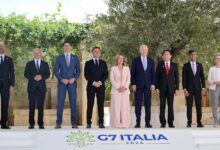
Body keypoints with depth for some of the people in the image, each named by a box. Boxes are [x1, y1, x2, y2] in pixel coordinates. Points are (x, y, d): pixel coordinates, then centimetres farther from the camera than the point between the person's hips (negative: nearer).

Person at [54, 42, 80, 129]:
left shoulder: (75, 58, 8)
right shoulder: (59, 58, 6)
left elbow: (78, 71, 7)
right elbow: (56, 71, 2)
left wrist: (74, 78, -10)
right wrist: (62, 79, -12)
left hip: (72, 83, 1)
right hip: (62, 83, -1)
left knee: (73, 103, 0)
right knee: (60, 103, -2)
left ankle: (74, 123, 5)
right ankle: (58, 123, 1)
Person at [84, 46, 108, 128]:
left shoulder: (103, 63, 14)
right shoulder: (88, 63, 10)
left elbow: (106, 74, 5)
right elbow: (86, 75, 0)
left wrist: (100, 82, -10)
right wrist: (93, 82, -12)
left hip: (101, 86, 1)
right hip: (91, 86, -1)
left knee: (101, 105, -1)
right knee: (90, 105, -3)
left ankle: (101, 123, 1)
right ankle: (89, 123, -2)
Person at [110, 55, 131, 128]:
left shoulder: (127, 68, 13)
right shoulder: (113, 68, 8)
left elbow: (128, 79, 7)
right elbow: (112, 79, 0)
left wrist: (124, 87, -9)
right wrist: (118, 87, -11)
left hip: (125, 90, 2)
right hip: (115, 90, -1)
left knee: (125, 107, -3)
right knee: (116, 107, -6)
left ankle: (124, 123, -2)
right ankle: (116, 124, -5)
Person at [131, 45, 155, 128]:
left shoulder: (151, 61, 11)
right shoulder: (135, 60, 4)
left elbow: (153, 73, 10)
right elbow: (132, 73, 1)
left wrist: (153, 84, 1)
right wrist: (133, 84, -7)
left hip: (148, 86, 2)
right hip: (138, 86, -2)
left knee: (148, 104, 1)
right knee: (138, 104, -1)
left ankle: (147, 122, 5)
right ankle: (138, 122, 4)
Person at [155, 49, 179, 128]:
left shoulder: (174, 65, 8)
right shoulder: (160, 65, 5)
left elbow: (176, 77, 7)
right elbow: (157, 77, 3)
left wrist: (177, 88, 0)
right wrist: (157, 88, -5)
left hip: (171, 88, 1)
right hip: (162, 88, -1)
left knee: (171, 106, 1)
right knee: (162, 106, 0)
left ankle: (171, 123, 7)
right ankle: (163, 123, 4)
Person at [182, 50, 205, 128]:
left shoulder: (199, 65, 8)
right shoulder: (186, 65, 0)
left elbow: (202, 77, 7)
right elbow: (184, 78, -3)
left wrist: (203, 88, -2)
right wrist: (184, 89, -11)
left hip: (198, 88, 2)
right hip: (189, 88, -2)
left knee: (199, 105, 1)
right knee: (189, 106, -2)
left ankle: (199, 122, 5)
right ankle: (189, 122, 2)